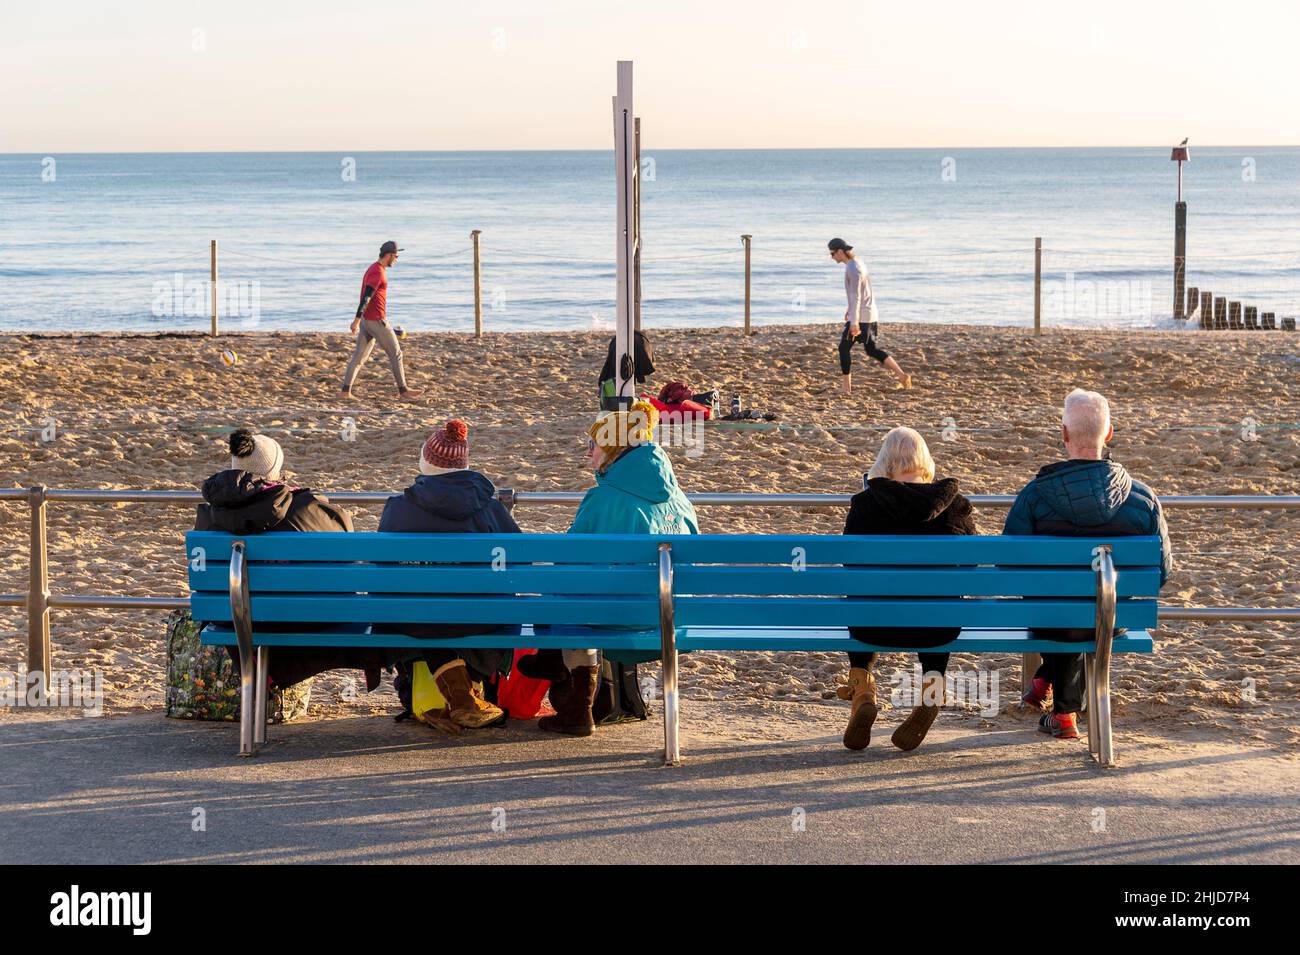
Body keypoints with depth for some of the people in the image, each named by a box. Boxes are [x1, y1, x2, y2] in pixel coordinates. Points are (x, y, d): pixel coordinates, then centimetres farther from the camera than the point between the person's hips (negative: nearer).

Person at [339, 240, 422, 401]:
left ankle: (345, 391, 2)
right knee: (395, 353, 1)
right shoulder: (378, 272, -18)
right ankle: (403, 391, 6)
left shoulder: (373, 269, 15)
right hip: (376, 321, -10)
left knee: (359, 356, 7)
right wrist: (357, 320, -27)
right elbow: (366, 297, -24)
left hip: (367, 320, 10)